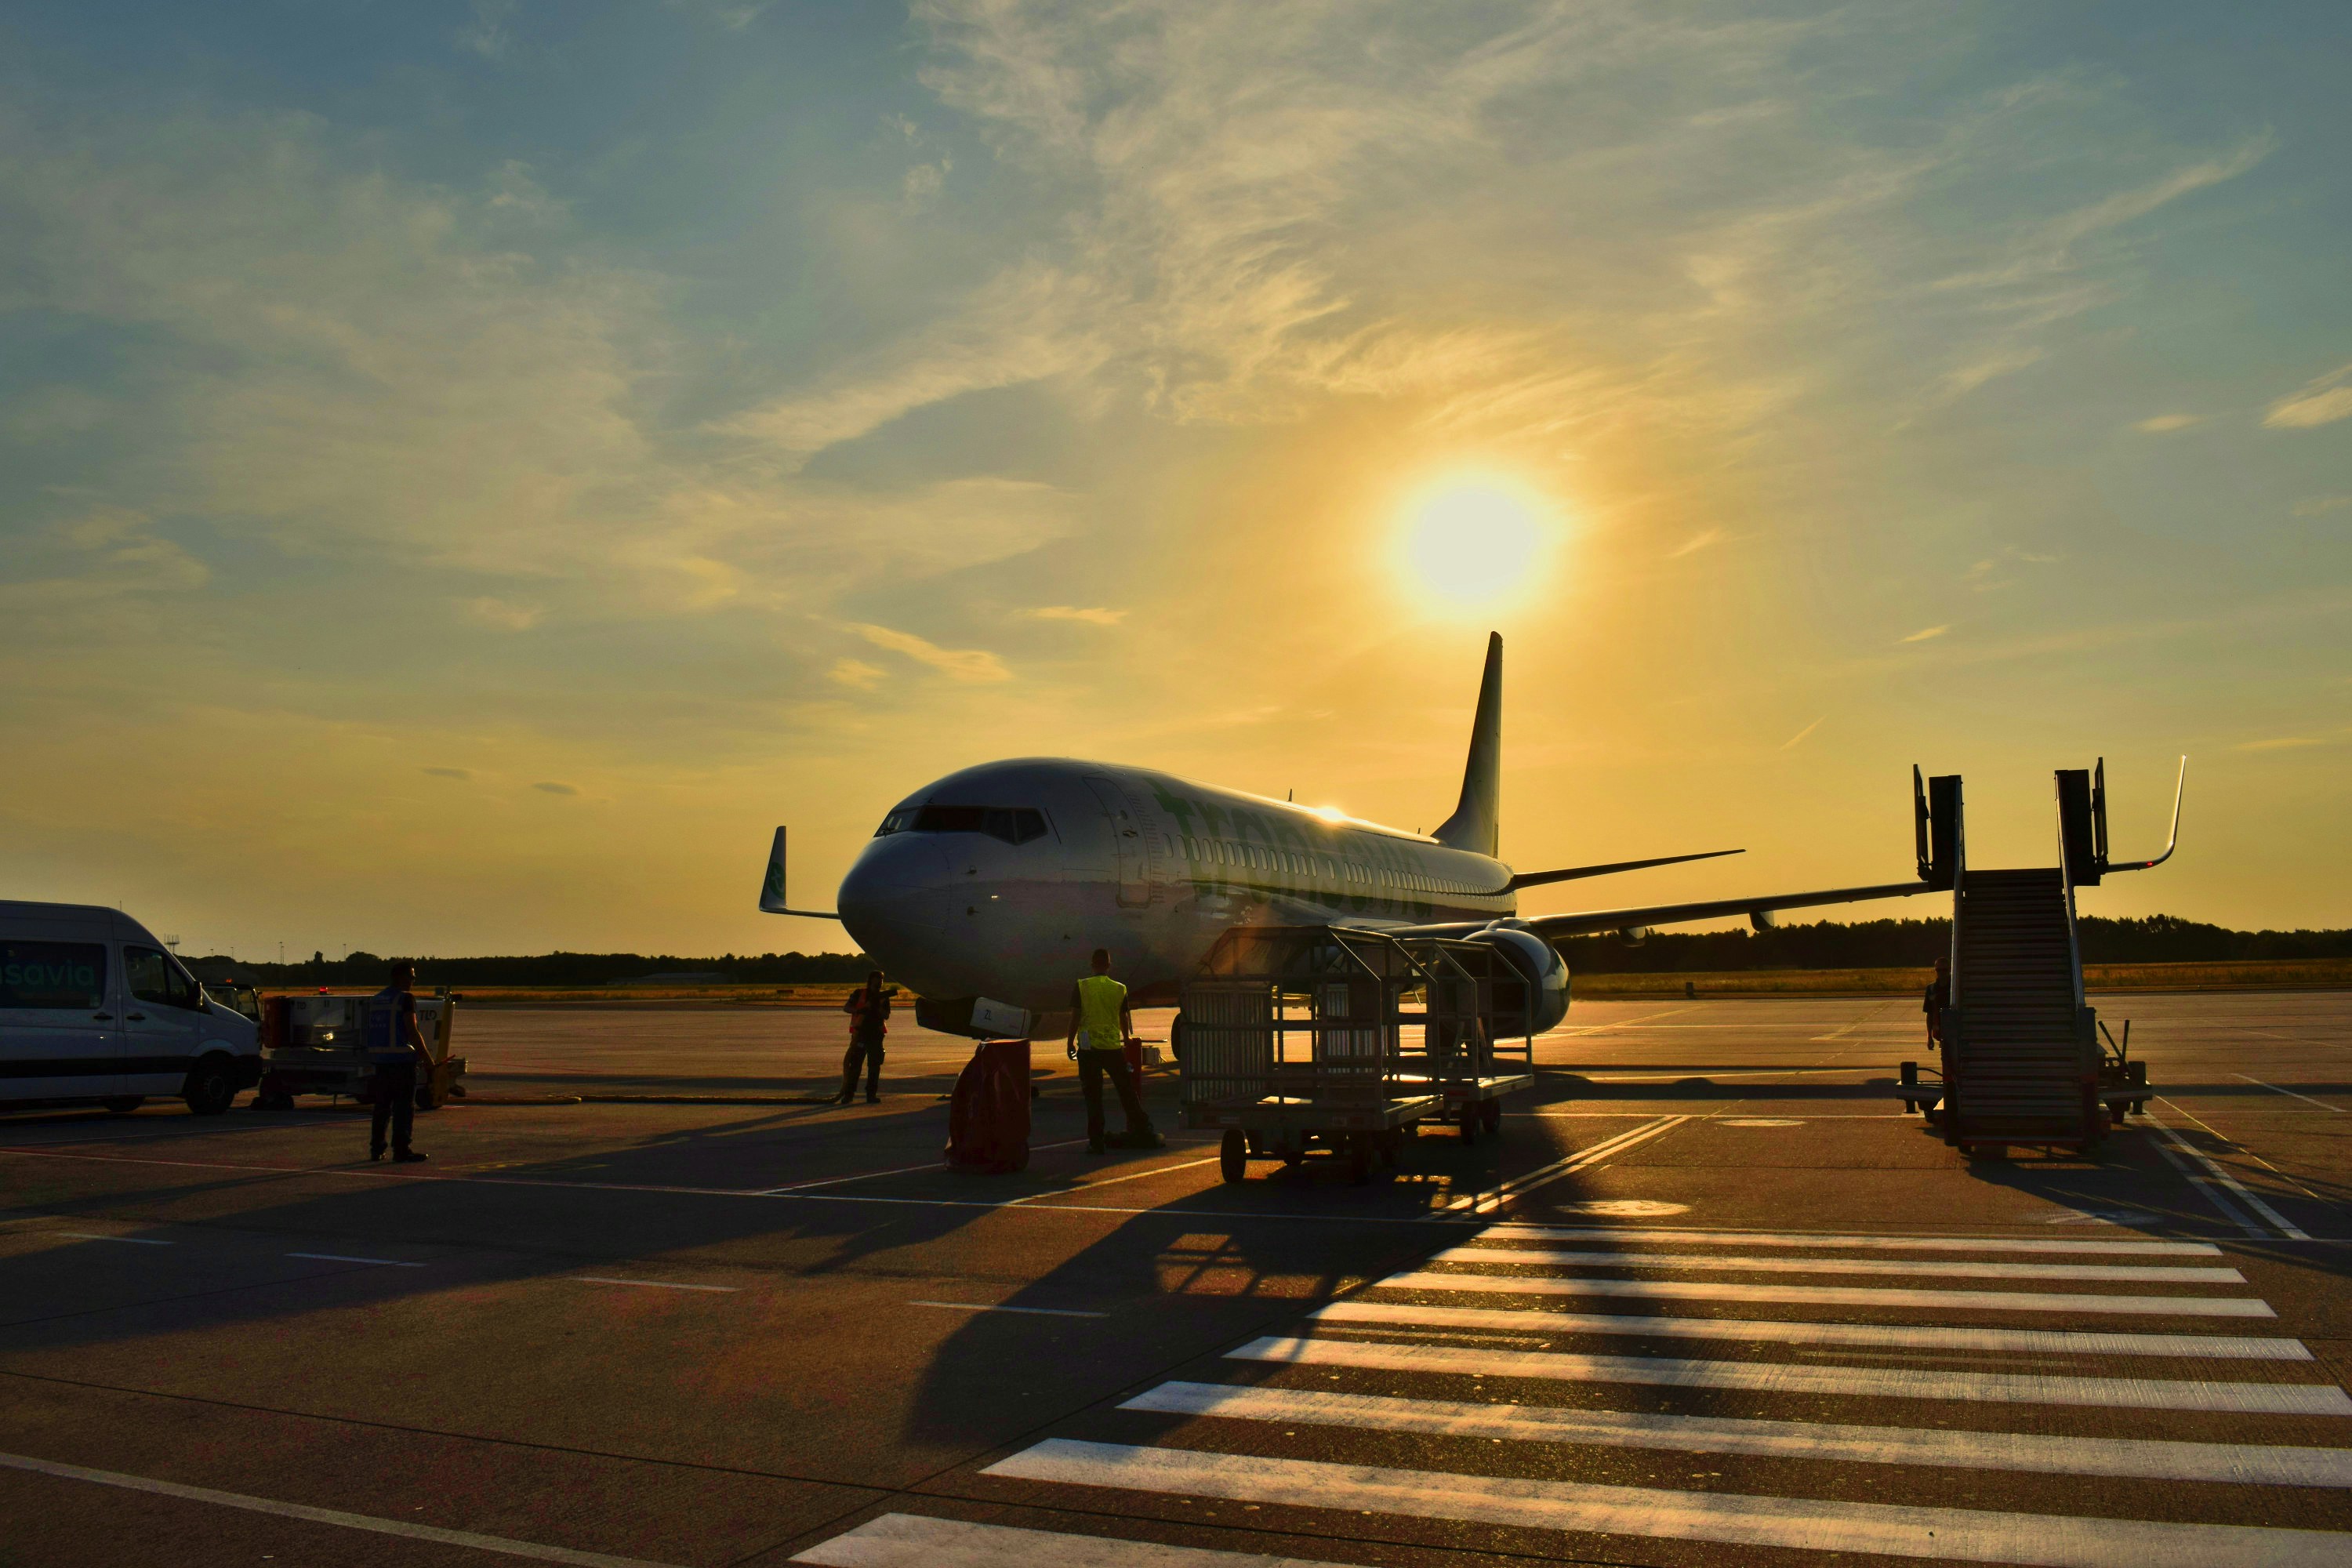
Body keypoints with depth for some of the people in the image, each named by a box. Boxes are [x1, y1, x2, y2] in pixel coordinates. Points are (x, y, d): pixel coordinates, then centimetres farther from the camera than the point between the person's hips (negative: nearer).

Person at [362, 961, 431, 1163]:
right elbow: (413, 1032, -15)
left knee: (382, 1105, 14)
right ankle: (401, 1150, -5)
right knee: (404, 1106, -4)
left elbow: (368, 1032, 19)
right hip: (402, 1058, -8)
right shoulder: (405, 998, -10)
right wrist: (427, 1058, -9)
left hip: (380, 1058, 8)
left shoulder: (375, 999, 15)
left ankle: (376, 1149, 16)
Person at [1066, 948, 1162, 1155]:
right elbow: (1124, 1019, 11)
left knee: (1093, 1097, 4)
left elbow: (1075, 1017, -5)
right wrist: (1126, 1038, 30)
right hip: (1113, 1047, 1)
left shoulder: (1081, 987, -4)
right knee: (1127, 1093, 11)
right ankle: (1145, 1134, 17)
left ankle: (1096, 1142, 4)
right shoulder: (1120, 989, 2)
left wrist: (1070, 1043, 6)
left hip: (1088, 1048, -1)